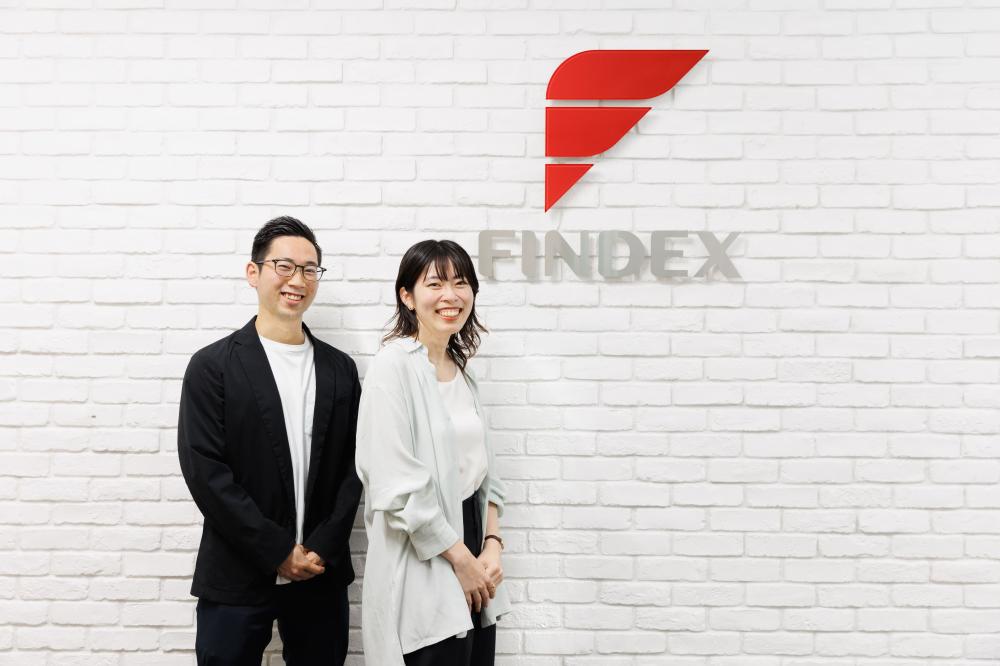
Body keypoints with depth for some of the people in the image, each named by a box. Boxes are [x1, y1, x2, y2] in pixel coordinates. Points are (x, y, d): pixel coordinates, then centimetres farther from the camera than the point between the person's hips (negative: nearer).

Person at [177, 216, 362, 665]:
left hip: (321, 576, 3)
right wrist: (279, 552, -12)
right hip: (237, 579, -3)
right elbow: (205, 472, -10)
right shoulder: (212, 366, -4)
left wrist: (320, 549, -7)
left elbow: (352, 465, 5)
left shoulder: (340, 369, 7)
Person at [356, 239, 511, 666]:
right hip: (423, 566, -7)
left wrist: (491, 547, 0)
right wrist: (460, 558, -13)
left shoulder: (462, 370, 11)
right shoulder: (394, 365, -12)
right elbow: (398, 486, -18)